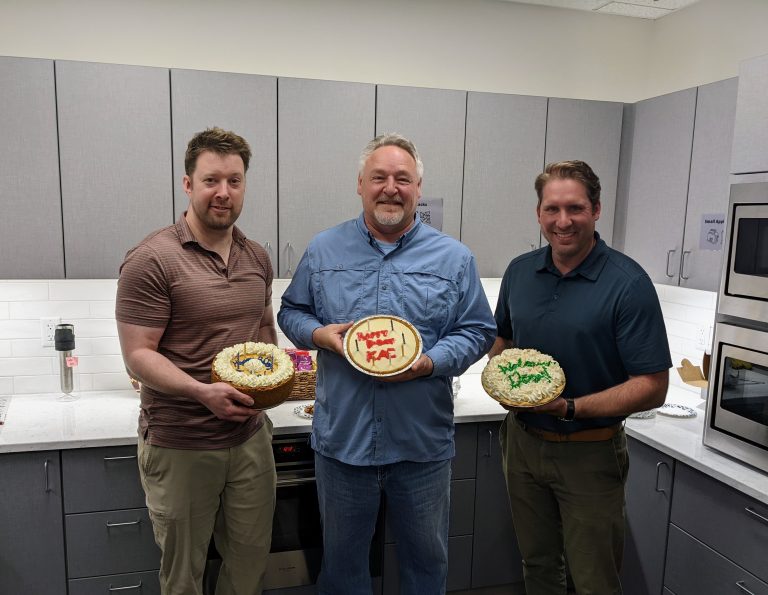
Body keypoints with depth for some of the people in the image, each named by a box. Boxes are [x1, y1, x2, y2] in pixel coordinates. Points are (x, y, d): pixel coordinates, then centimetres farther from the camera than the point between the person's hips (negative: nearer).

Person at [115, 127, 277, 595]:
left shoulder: (257, 258, 6)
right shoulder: (151, 260, -13)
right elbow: (138, 355, -15)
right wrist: (202, 391, -28)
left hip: (250, 436, 5)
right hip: (180, 445, -5)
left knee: (252, 557, 19)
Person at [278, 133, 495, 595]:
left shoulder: (454, 258, -2)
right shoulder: (323, 250, 2)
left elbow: (478, 332, 1)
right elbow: (291, 312, 10)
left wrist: (429, 363, -17)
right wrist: (318, 334, -12)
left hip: (422, 443, 0)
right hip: (341, 437, 1)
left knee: (426, 556, 20)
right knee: (342, 556, 20)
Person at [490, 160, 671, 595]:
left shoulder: (628, 283, -16)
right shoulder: (520, 271, 0)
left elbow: (653, 388, -17)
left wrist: (569, 408, -26)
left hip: (590, 454, -4)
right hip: (523, 441, 5)